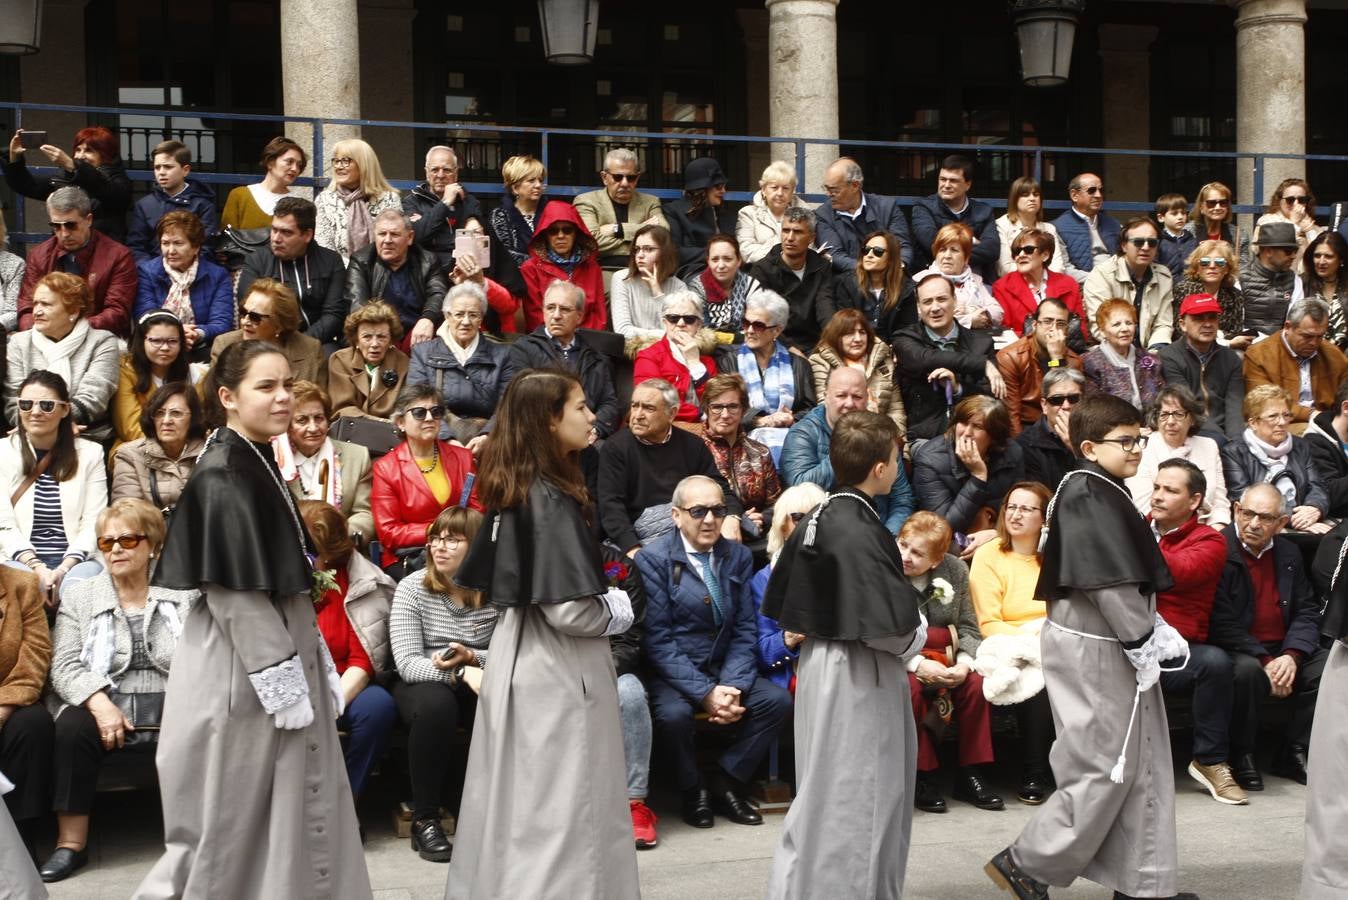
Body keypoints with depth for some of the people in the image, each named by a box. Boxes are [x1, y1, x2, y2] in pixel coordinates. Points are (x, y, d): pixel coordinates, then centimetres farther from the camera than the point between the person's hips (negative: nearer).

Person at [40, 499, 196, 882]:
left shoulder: (185, 592, 10)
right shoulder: (79, 597, 13)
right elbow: (65, 666, 2)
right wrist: (99, 703, -16)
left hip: (170, 707, -1)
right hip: (104, 707, 1)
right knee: (72, 726, -31)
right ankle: (71, 843, -21)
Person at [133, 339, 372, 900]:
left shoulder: (257, 464, 11)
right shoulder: (222, 476, -18)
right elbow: (234, 591, -21)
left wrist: (314, 662, 15)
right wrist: (283, 679, -20)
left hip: (277, 652, 9)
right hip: (241, 671, -9)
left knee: (291, 805, 13)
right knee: (236, 816, 3)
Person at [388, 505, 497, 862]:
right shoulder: (413, 588, -7)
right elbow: (407, 664, -17)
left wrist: (473, 658, -26)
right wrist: (461, 673, -31)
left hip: (478, 684, 1)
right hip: (423, 684, -1)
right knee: (435, 705, -37)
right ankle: (424, 819, -20)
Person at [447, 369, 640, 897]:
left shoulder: (511, 491, 6)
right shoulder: (552, 501, -20)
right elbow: (569, 611, -25)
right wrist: (620, 612, -5)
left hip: (518, 654, 9)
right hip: (557, 672, -9)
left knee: (512, 800, 17)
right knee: (561, 809, 1)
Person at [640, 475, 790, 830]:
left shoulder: (739, 556, 7)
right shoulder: (652, 558, -9)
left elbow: (745, 630, 4)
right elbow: (658, 639, -14)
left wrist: (733, 688, -13)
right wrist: (704, 693, -21)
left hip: (725, 670, 5)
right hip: (671, 673, -5)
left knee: (777, 700, -17)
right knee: (673, 714, -33)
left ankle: (724, 781, 2)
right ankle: (693, 790, -3)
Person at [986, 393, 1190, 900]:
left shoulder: (1105, 493, 13)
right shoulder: (1089, 496, -18)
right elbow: (1107, 582, -23)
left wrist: (1154, 630, 10)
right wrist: (1142, 640, -16)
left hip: (1110, 645, 10)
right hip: (1092, 649, -10)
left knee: (1142, 764, 13)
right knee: (1105, 766, -2)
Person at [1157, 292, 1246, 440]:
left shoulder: (1231, 359, 12)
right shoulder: (1168, 358, -2)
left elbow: (1234, 408, 0)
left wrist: (1237, 442, -19)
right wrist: (1224, 441, -19)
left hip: (1223, 432, 4)